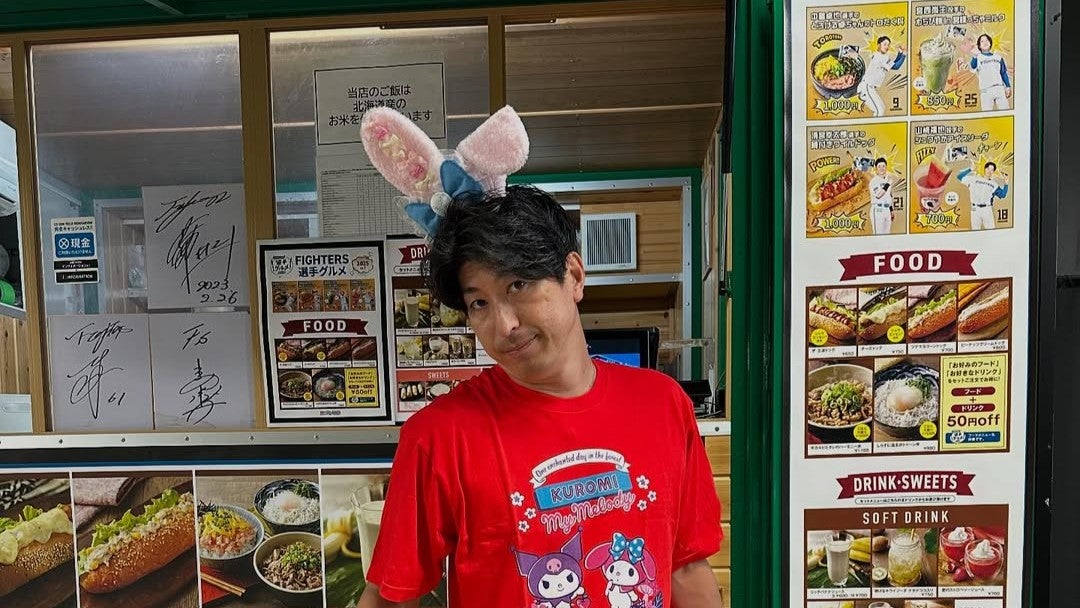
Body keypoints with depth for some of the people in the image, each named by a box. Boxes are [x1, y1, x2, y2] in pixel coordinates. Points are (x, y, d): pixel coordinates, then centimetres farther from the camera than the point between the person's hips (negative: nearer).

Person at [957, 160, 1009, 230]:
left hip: (987, 210, 1)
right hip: (975, 209, -1)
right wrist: (970, 170, -6)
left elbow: (1002, 195, 8)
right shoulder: (974, 179, 8)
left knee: (991, 231, -5)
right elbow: (959, 176, 3)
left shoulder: (994, 184, 13)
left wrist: (1006, 184, -5)